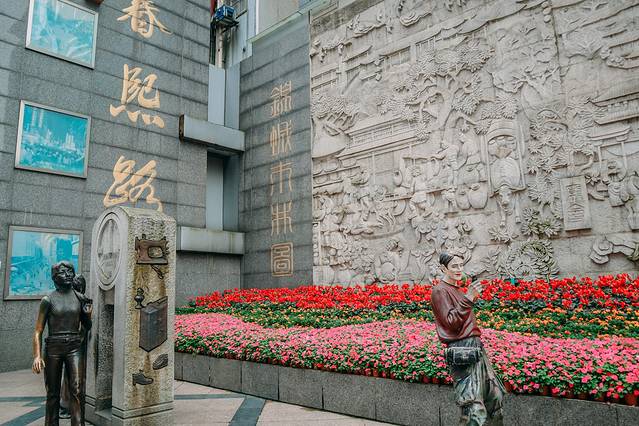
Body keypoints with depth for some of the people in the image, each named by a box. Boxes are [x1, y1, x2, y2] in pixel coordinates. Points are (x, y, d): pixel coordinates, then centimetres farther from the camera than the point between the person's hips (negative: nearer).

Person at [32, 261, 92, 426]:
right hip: (53, 348, -1)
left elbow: (87, 327, 16)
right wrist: (37, 356, -10)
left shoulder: (80, 298, 7)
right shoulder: (48, 300, 0)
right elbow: (38, 331, -1)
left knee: (76, 390, -8)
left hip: (74, 347, 1)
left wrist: (88, 314, -4)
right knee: (53, 393, 8)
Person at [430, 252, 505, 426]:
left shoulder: (457, 289, 18)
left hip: (476, 347, 9)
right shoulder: (440, 290, -8)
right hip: (462, 351, -9)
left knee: (495, 396, 17)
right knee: (475, 411, -10)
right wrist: (468, 298, -20)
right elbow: (451, 322, -15)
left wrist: (472, 297, 8)